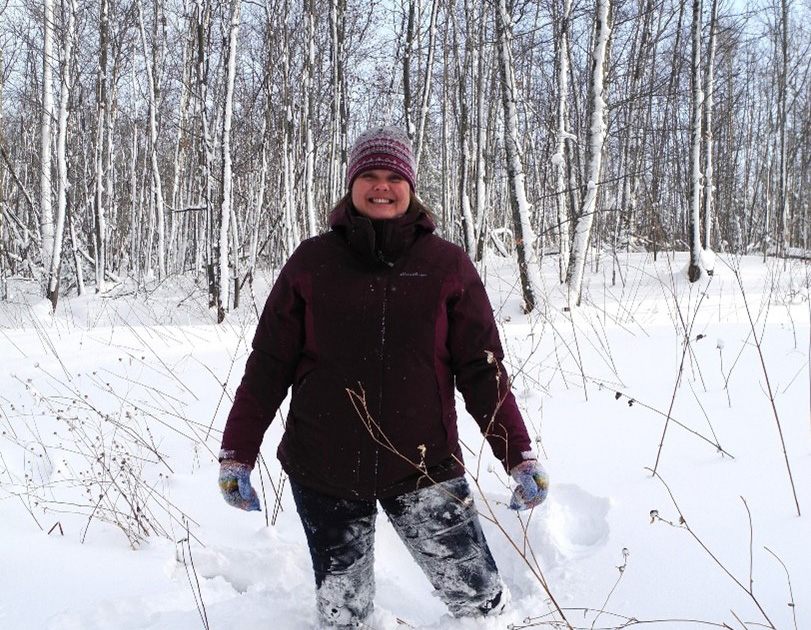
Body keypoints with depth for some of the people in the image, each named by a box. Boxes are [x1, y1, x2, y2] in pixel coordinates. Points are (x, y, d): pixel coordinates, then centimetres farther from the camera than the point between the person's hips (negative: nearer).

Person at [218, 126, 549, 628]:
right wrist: (238, 452, 1)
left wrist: (519, 454, -5)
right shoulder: (312, 262, 1)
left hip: (423, 467, 0)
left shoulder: (447, 265, 0)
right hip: (323, 472, 1)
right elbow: (268, 365, 2)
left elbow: (482, 368, 0)